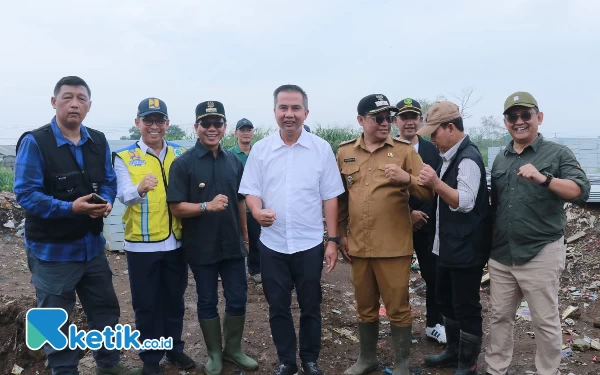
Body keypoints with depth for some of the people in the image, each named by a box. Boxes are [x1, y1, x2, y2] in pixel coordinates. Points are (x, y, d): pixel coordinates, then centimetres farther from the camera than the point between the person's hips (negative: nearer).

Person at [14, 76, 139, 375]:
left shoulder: (99, 142, 4)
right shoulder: (34, 142, -15)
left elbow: (108, 181, 10)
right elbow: (26, 194, -18)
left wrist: (106, 201, -12)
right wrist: (70, 208, -29)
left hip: (92, 245, 6)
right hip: (52, 249, -6)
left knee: (106, 309, 19)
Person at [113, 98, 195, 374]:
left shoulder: (180, 154, 5)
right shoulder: (124, 157, -5)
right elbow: (124, 195, -20)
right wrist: (140, 188, -41)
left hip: (176, 241, 3)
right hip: (142, 243, -3)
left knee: (174, 299, 16)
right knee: (146, 304, 9)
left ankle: (174, 348, 35)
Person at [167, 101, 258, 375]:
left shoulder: (233, 161, 5)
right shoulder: (183, 163, -8)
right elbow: (176, 207, -12)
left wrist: (245, 235, 16)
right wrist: (207, 206, -27)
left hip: (233, 244, 4)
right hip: (201, 247, -3)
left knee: (238, 299, 10)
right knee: (207, 302, 11)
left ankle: (233, 349, 32)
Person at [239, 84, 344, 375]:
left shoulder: (321, 149, -3)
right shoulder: (260, 149, 1)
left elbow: (330, 197, -1)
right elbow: (251, 191, 4)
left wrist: (333, 240, -4)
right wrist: (257, 210, -19)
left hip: (310, 244, -1)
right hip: (272, 244, 1)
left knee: (310, 307, 12)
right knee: (277, 307, 12)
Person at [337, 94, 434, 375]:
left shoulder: (404, 150, -2)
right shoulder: (344, 152, 6)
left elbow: (428, 192, -5)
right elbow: (340, 197, 12)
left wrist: (407, 178, -24)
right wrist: (341, 234, 9)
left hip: (394, 246, -3)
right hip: (358, 245, 3)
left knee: (398, 308, 6)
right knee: (365, 307, 17)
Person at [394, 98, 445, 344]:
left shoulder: (432, 149, 4)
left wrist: (425, 216, -6)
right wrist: (407, 213, -14)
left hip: (428, 224, 2)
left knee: (434, 276, 7)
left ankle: (434, 324, 23)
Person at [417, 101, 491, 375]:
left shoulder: (468, 158, -19)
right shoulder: (451, 156, 11)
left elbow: (465, 202, -28)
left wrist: (436, 183, -39)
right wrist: (433, 185, 7)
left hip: (466, 248, -10)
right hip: (449, 245, 10)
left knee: (466, 307, 3)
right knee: (445, 300, 20)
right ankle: (453, 352, 37)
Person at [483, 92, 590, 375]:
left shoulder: (558, 153, -4)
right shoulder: (500, 160, 11)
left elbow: (581, 191, -17)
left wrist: (544, 179, -32)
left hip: (540, 254, -5)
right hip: (501, 255, 5)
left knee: (545, 321, 7)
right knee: (500, 317, 14)